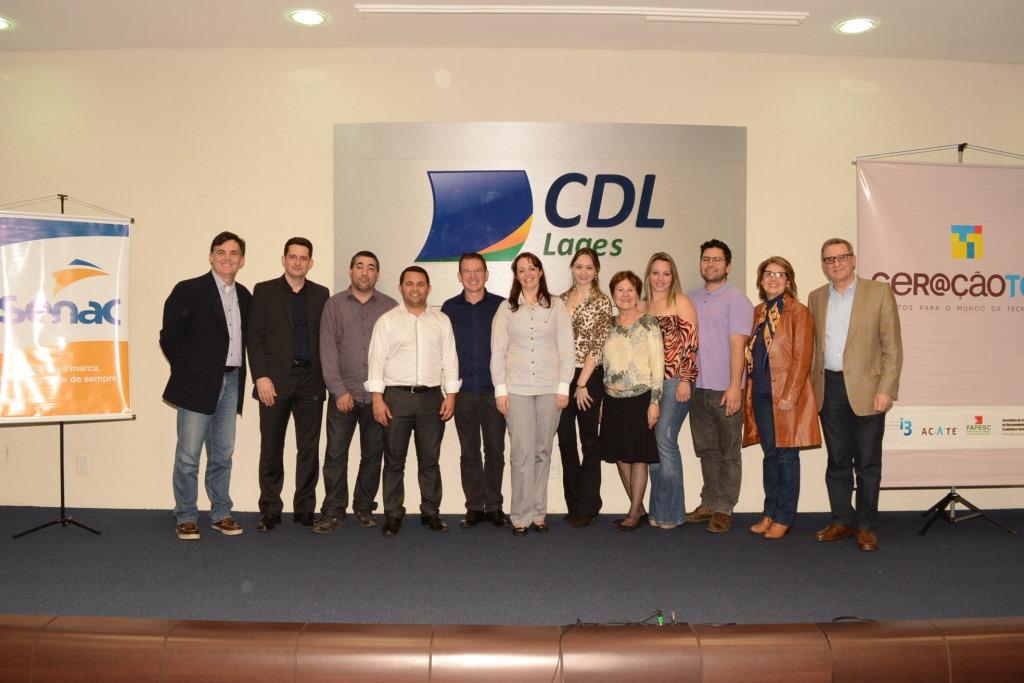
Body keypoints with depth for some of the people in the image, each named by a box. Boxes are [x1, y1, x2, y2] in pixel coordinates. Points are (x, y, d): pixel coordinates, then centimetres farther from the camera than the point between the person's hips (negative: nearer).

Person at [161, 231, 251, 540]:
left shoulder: (244, 296, 11)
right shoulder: (188, 290, -5)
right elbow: (169, 337, -4)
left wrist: (238, 372, 7)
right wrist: (187, 371, 0)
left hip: (231, 382, 5)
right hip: (198, 384, -5)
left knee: (222, 454, 12)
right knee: (188, 455, 0)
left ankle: (221, 514, 21)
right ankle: (185, 518, 12)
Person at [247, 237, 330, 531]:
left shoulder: (321, 294, 10)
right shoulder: (265, 291, 4)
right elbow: (255, 337, -1)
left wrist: (326, 376, 0)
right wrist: (261, 377, -10)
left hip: (310, 382, 2)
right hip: (275, 381, -2)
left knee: (309, 449, 6)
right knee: (271, 449, 4)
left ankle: (305, 508, 16)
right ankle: (270, 510, 14)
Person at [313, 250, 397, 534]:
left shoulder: (391, 307, 5)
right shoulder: (334, 304, 5)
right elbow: (328, 351, 0)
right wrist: (339, 390, -7)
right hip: (343, 393, -1)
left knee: (373, 454, 8)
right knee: (335, 454, -1)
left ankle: (364, 507, 21)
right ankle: (333, 510, 10)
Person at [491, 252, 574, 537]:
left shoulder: (556, 306, 7)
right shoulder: (506, 309, 6)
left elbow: (566, 349, 5)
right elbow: (497, 352, 5)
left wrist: (563, 386, -1)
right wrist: (500, 389, -2)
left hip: (549, 388, 1)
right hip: (517, 388, -1)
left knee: (543, 451, 5)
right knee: (522, 452, -5)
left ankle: (538, 513, 15)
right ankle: (521, 516, 4)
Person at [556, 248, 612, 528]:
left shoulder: (602, 302, -5)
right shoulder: (561, 300, 10)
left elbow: (597, 346, -10)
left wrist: (582, 384, -13)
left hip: (588, 378, -5)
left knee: (589, 441, 4)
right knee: (565, 440, 9)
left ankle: (588, 506, 14)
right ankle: (573, 504, 21)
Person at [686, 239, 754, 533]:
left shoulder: (736, 299, -5)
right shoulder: (691, 299, 13)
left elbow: (737, 345, -12)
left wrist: (734, 386, -18)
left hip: (725, 390, -6)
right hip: (697, 388, 6)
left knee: (728, 452, 4)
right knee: (707, 450, 14)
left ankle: (723, 509, 11)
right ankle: (709, 503, 24)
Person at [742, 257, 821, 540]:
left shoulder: (798, 312, -6)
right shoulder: (758, 312, 14)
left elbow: (802, 358, -11)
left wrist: (790, 395, -17)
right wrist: (749, 390, 10)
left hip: (786, 394, -6)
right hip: (760, 393, 6)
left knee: (786, 456, 1)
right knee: (770, 455, 12)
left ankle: (784, 518, 11)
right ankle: (770, 514, 21)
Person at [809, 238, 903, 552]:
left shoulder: (879, 293, -1)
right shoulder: (816, 298, 11)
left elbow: (892, 347, -4)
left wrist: (886, 390, -11)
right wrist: (812, 386, 7)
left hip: (865, 389, -3)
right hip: (829, 389, 4)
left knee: (867, 463, 4)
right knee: (837, 461, 11)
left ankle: (866, 525, 16)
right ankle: (842, 520, 23)